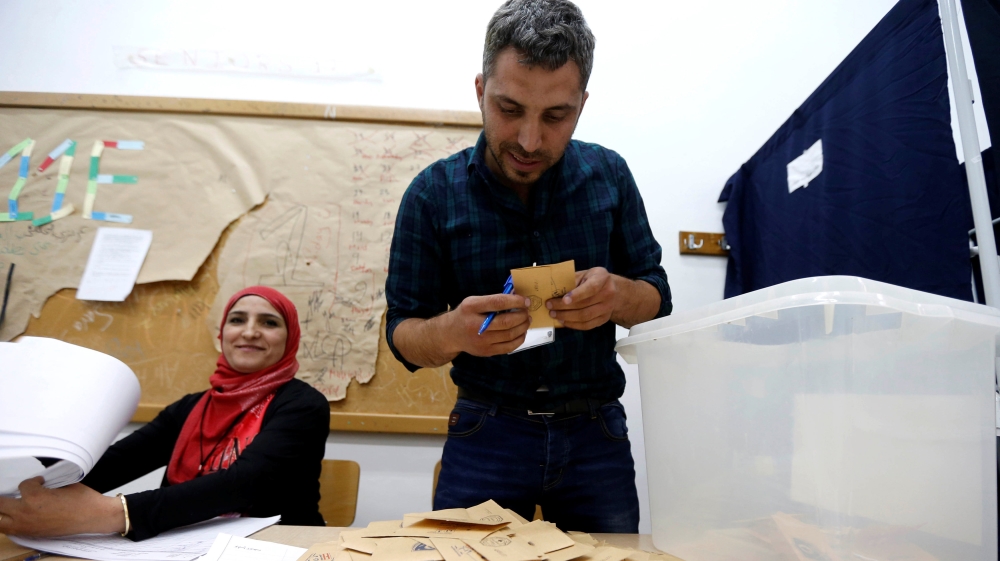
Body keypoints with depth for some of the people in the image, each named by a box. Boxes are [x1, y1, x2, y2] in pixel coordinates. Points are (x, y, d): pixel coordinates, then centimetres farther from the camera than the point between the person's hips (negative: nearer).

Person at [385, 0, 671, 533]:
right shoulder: (433, 193, -9)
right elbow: (402, 334, -5)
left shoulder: (608, 174, -4)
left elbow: (656, 297, 3)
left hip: (596, 434, 2)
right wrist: (450, 331, -29)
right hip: (485, 434, -1)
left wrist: (619, 295, -22)